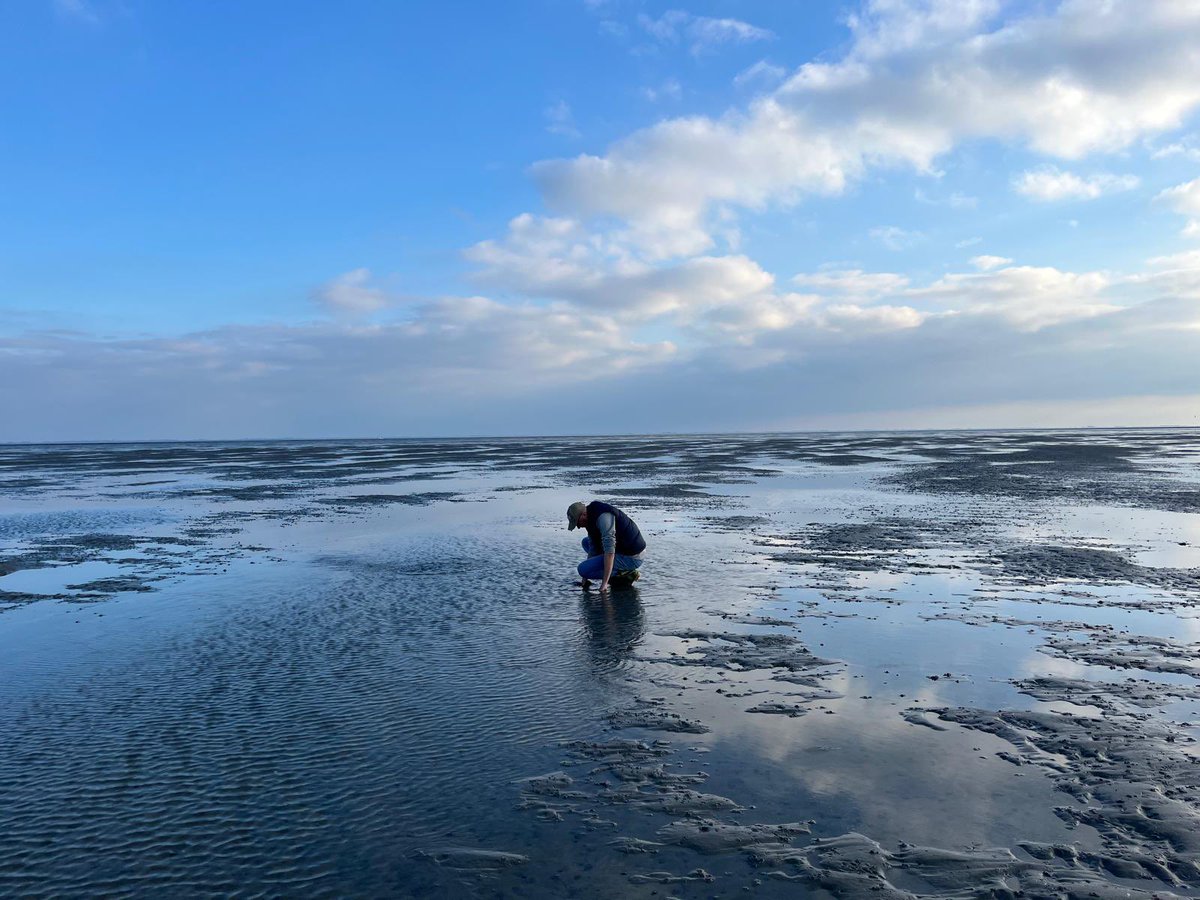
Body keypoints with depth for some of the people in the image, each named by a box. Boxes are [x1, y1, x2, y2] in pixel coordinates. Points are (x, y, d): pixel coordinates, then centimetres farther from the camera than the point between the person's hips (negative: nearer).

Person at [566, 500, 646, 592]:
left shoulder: (603, 516, -24)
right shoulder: (592, 516, 8)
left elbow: (609, 551, -30)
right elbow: (593, 550, 13)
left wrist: (604, 583, -30)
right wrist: (585, 580, 13)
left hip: (631, 558, -10)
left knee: (583, 569, -16)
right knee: (586, 542, 21)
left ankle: (624, 573, -7)